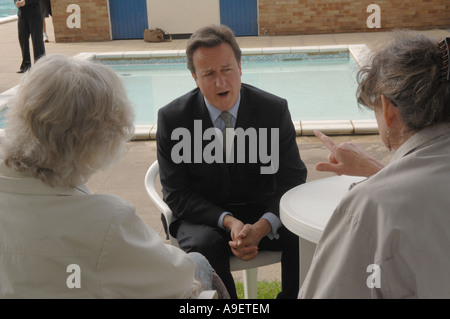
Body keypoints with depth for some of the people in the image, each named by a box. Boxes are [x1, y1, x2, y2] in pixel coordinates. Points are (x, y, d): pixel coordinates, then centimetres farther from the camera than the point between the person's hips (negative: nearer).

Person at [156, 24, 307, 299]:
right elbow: (176, 193, -7)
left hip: (263, 212, 1)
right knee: (204, 245, -33)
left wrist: (262, 226, -25)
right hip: (203, 216, -1)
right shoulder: (172, 118, -9)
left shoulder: (274, 109, -8)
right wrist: (228, 222, -23)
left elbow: (292, 179, -6)